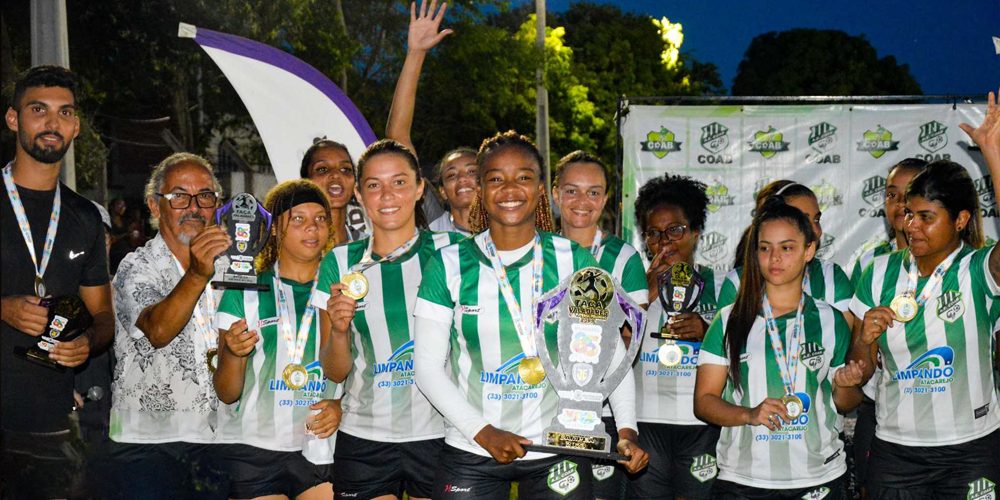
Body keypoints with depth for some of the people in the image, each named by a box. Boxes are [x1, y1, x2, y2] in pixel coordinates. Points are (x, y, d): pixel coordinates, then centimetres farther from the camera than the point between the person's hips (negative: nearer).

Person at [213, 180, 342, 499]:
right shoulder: (244, 294, 0)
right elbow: (226, 394, 0)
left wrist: (340, 406, -5)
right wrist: (234, 353, -20)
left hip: (322, 448, 2)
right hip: (254, 450, -2)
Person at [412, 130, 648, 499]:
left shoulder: (573, 261, -1)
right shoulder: (449, 265, -3)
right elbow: (428, 366, -4)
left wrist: (627, 428, -12)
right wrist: (483, 432, -14)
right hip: (470, 454, 0)